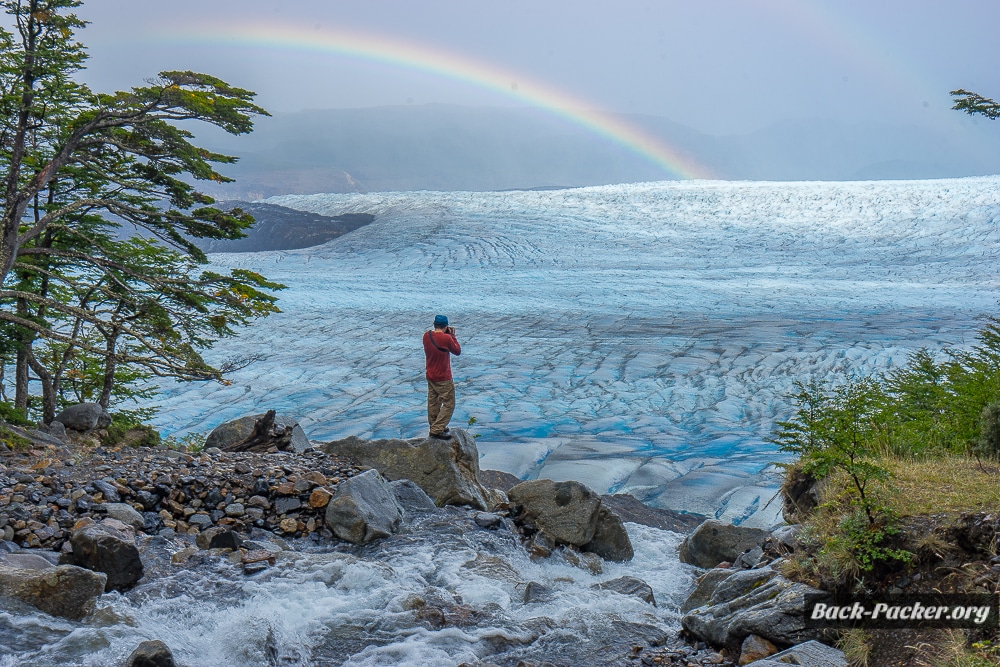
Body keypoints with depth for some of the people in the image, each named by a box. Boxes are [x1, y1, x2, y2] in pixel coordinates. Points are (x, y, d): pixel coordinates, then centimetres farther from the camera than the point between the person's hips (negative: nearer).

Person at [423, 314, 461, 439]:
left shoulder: (426, 336, -2)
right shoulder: (446, 338, -20)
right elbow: (457, 351, -6)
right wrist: (452, 336, 2)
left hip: (430, 376, 7)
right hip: (443, 378, -7)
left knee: (433, 403, 17)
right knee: (449, 404, 1)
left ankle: (435, 427, 27)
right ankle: (437, 430, -5)